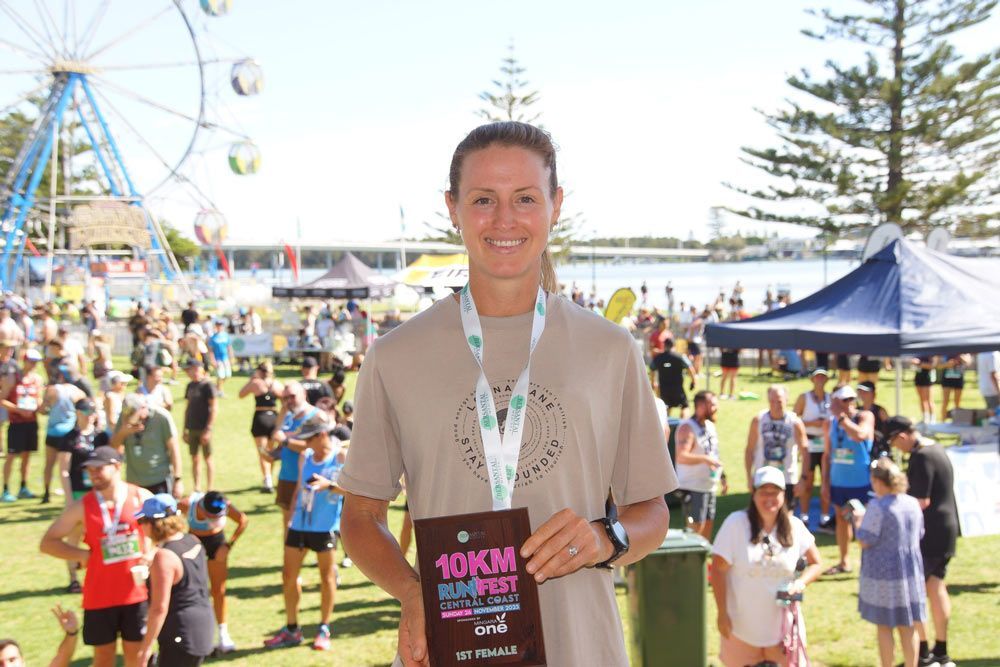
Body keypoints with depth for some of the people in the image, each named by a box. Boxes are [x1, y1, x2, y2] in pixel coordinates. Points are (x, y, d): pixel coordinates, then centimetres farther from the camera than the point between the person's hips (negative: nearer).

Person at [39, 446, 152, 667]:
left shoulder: (142, 498, -3)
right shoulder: (82, 507, -3)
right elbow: (48, 543, 1)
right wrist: (83, 555, -9)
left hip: (136, 592, 0)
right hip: (99, 596, 0)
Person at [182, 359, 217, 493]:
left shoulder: (207, 385, -10)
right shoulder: (190, 386, 10)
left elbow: (214, 408, -13)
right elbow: (188, 407, 17)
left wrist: (208, 429, -17)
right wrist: (185, 429, 14)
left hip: (204, 428, -7)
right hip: (192, 429, 7)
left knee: (208, 458, 1)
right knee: (195, 459, 9)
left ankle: (210, 490, 6)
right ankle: (197, 489, 16)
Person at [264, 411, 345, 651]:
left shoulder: (342, 457, -8)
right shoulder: (305, 456, 8)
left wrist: (329, 484, -29)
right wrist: (292, 516, 15)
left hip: (325, 527, -5)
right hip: (299, 524, 5)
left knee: (327, 578, 5)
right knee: (289, 576, 6)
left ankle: (324, 630, 19)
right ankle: (291, 630, 18)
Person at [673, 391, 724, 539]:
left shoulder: (710, 425, 12)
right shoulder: (687, 427, -16)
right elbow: (681, 457, -28)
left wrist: (722, 477, 19)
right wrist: (705, 459, -37)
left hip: (709, 486, 9)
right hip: (693, 487, -9)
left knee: (708, 525, 13)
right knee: (696, 528, -8)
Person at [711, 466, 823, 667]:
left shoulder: (794, 527, -3)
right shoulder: (736, 523, -12)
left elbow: (815, 563, 7)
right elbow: (718, 569, -10)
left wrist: (801, 582, -14)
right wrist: (722, 613, -11)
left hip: (782, 627, 2)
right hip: (742, 626, -2)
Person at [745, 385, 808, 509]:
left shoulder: (795, 423, -6)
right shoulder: (758, 421, -1)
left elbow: (805, 452, -5)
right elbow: (750, 450, 3)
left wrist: (802, 479, -12)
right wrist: (749, 478, -2)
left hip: (787, 480, -1)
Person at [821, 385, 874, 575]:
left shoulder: (865, 417, -8)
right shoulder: (831, 423, 4)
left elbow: (860, 435, -31)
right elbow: (827, 454, 10)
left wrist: (841, 416, -24)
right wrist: (825, 482, 7)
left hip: (861, 482, -5)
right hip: (838, 481, 5)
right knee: (841, 518, 13)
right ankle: (843, 562, 24)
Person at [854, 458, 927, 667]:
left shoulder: (878, 507, -18)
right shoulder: (913, 503, 2)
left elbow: (864, 541, -16)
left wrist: (858, 521, 3)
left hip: (882, 574, -5)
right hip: (911, 571, 5)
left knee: (884, 627, 7)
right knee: (908, 626, 14)